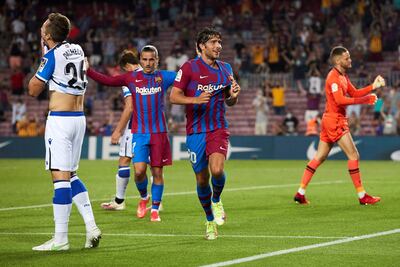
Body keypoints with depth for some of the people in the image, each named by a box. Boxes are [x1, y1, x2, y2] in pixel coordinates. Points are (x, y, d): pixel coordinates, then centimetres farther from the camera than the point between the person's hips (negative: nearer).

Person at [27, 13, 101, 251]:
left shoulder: (52, 55, -10)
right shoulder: (78, 50, 11)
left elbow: (34, 90, -2)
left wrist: (40, 63, 8)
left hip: (60, 119, -8)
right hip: (79, 118, 8)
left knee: (60, 176, -9)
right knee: (71, 175, 16)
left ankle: (61, 239, -10)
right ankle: (92, 227, 8)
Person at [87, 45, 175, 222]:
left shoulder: (164, 77, 4)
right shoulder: (131, 78, 4)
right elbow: (107, 81, 4)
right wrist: (87, 70, -5)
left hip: (159, 132, 0)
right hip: (139, 133, 0)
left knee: (157, 172, 2)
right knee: (139, 170, -12)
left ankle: (155, 209, 16)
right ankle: (143, 197, 18)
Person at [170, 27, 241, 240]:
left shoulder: (225, 69, 10)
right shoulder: (189, 67, -4)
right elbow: (173, 96, -6)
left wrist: (234, 95, -5)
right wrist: (195, 99, -22)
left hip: (218, 129, 2)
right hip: (195, 132, -2)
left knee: (217, 170, -23)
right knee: (202, 179, 4)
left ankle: (216, 201, 9)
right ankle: (210, 220, 24)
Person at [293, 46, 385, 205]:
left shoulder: (343, 76, 17)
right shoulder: (333, 77, -15)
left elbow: (354, 93, 18)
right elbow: (340, 100, -23)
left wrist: (373, 86, 6)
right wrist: (365, 100, -23)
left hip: (331, 121, 10)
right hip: (335, 121, -10)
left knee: (319, 157, 10)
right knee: (353, 155, -8)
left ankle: (300, 193, 10)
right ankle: (362, 197, -5)